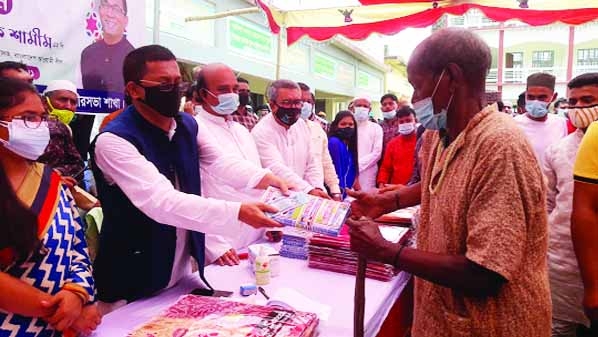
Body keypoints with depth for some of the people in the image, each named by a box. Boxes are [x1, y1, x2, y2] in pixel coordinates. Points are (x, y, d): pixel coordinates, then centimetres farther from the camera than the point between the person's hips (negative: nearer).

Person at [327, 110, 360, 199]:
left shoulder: (349, 144, 11)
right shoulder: (334, 142, -14)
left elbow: (352, 169, 13)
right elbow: (336, 171, -17)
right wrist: (339, 194, -16)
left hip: (347, 192, 8)